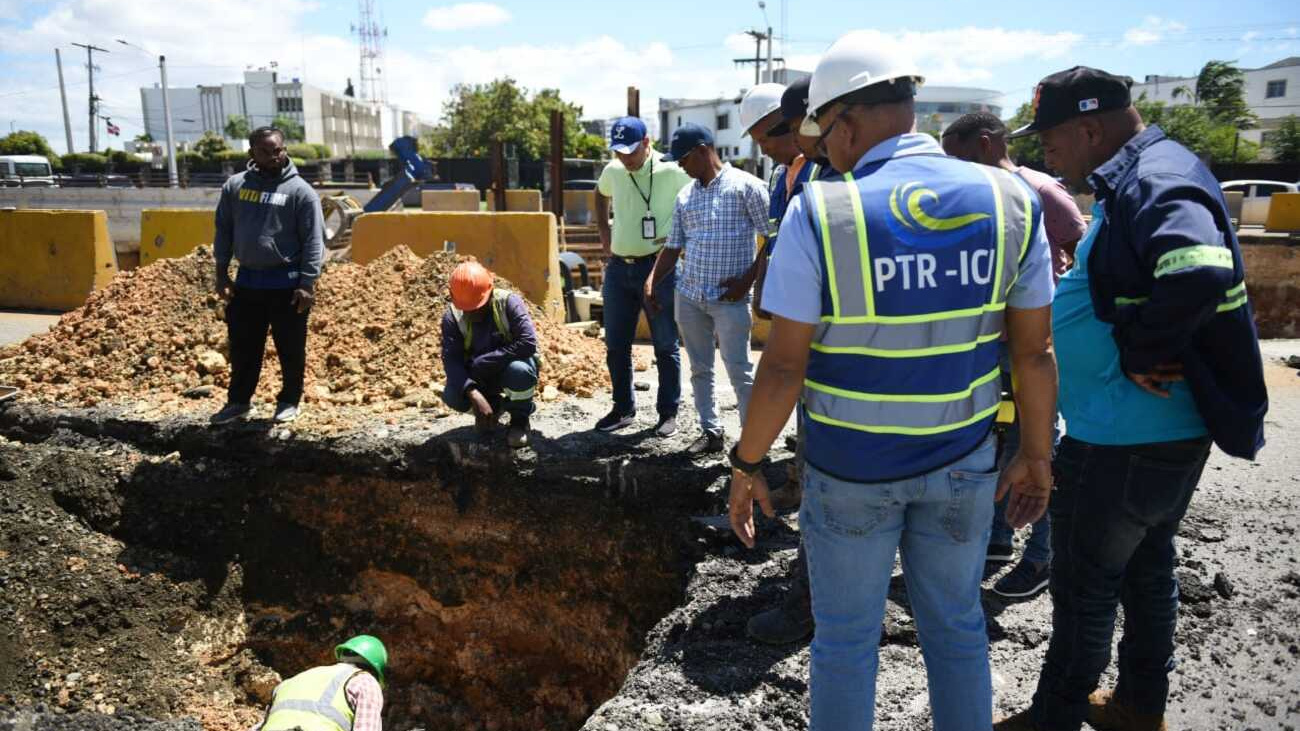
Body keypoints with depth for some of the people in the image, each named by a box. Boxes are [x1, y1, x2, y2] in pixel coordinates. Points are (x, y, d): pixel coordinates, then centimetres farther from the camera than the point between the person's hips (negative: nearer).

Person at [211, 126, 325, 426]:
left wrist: (307, 283, -15)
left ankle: (289, 401, 22)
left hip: (286, 282, -4)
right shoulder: (235, 185, 6)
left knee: (290, 348, 6)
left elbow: (314, 240, -10)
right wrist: (221, 272, 7)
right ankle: (238, 401, 27)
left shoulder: (300, 190, -7)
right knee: (243, 347, 13)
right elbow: (223, 230, 13)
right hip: (247, 280, 4)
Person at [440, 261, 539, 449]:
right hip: (480, 376, 3)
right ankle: (493, 406, 10)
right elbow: (451, 360, -23)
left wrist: (483, 361, -31)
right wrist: (473, 394, -39)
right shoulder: (452, 316, -14)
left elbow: (528, 343, -34)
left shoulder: (509, 302, -23)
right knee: (451, 396, -25)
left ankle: (519, 419, -6)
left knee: (519, 370, -38)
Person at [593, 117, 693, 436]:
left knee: (665, 346, 4)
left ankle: (668, 412, 16)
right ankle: (623, 409, 25)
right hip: (618, 268, 5)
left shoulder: (672, 171, -11)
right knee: (616, 346, 10)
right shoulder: (612, 171, 5)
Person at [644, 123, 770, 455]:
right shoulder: (684, 195, 11)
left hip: (729, 298, -6)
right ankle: (710, 430, 24)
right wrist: (652, 281, 2)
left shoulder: (745, 186, -6)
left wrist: (747, 280, -12)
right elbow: (673, 247, 15)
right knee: (700, 369, 12)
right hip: (688, 295, 6)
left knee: (740, 372, -3)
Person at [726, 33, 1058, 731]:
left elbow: (783, 366, -16)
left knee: (845, 639, 15)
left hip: (849, 469, -3)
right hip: (962, 464, 4)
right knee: (956, 627, 22)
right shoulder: (1011, 201, -6)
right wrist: (1035, 454, 12)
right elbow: (1034, 352, -1)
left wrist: (746, 464, -3)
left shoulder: (818, 212, -17)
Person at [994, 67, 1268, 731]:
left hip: (1123, 442, -10)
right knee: (1146, 568, 22)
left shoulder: (1158, 182, -21)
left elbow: (1201, 273, -39)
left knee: (1084, 589, 5)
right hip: (1167, 430, 10)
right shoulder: (1139, 177, 10)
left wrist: (1137, 352, -26)